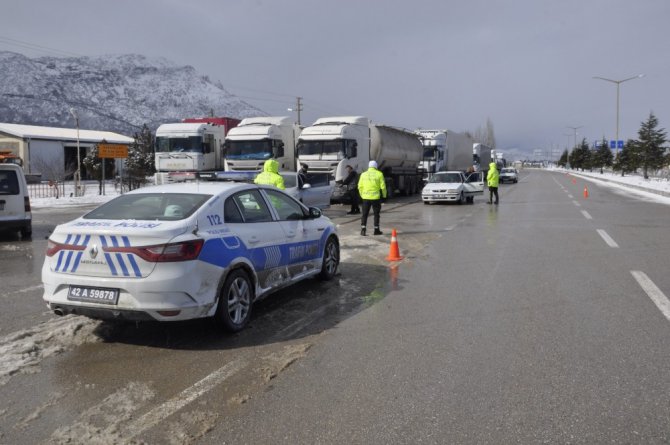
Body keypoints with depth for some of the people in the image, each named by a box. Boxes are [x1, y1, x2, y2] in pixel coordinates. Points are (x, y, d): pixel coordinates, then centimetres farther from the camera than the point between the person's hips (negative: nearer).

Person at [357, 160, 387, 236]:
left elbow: (360, 186, 5)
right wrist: (384, 195, 10)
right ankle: (376, 230, 14)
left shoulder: (363, 174, 5)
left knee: (364, 214, 8)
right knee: (376, 214, 11)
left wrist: (362, 195, 18)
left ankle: (363, 229, -3)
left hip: (366, 197, 2)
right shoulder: (379, 174, -2)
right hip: (375, 197, -2)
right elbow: (383, 186, -4)